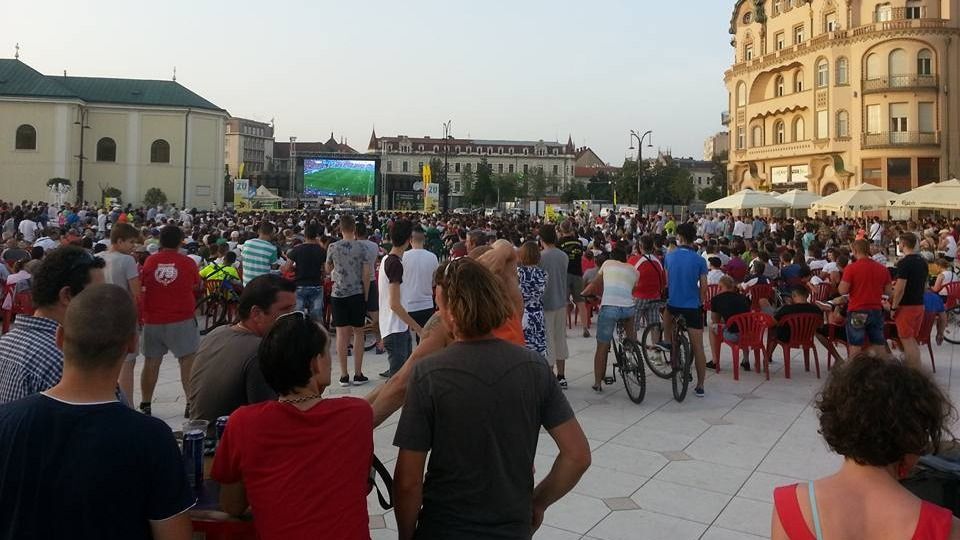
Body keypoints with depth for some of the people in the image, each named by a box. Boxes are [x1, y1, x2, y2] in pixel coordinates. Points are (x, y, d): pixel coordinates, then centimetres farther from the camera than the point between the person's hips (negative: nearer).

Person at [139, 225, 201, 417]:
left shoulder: (150, 261, -1)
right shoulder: (187, 262, -5)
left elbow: (142, 284, 7)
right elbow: (197, 286, 9)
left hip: (153, 321, 3)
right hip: (182, 320, -2)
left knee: (151, 362, 10)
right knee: (189, 360, 1)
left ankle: (145, 404, 18)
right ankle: (192, 403, -4)